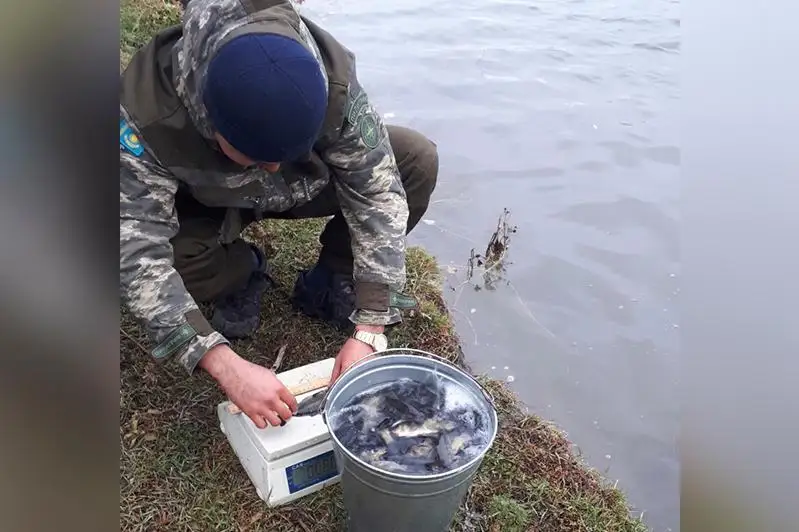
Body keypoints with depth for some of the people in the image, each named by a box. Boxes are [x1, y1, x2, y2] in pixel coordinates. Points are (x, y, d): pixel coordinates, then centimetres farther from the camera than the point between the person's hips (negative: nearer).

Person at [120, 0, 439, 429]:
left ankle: (327, 283, 0)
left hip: (307, 182, 2)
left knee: (417, 160, -20)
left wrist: (368, 333, -33)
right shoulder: (145, 112, -38)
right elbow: (137, 255, -38)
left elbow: (377, 192, -29)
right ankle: (240, 273, 4)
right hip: (206, 205, -1)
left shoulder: (331, 79, -34)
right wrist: (227, 368, -46)